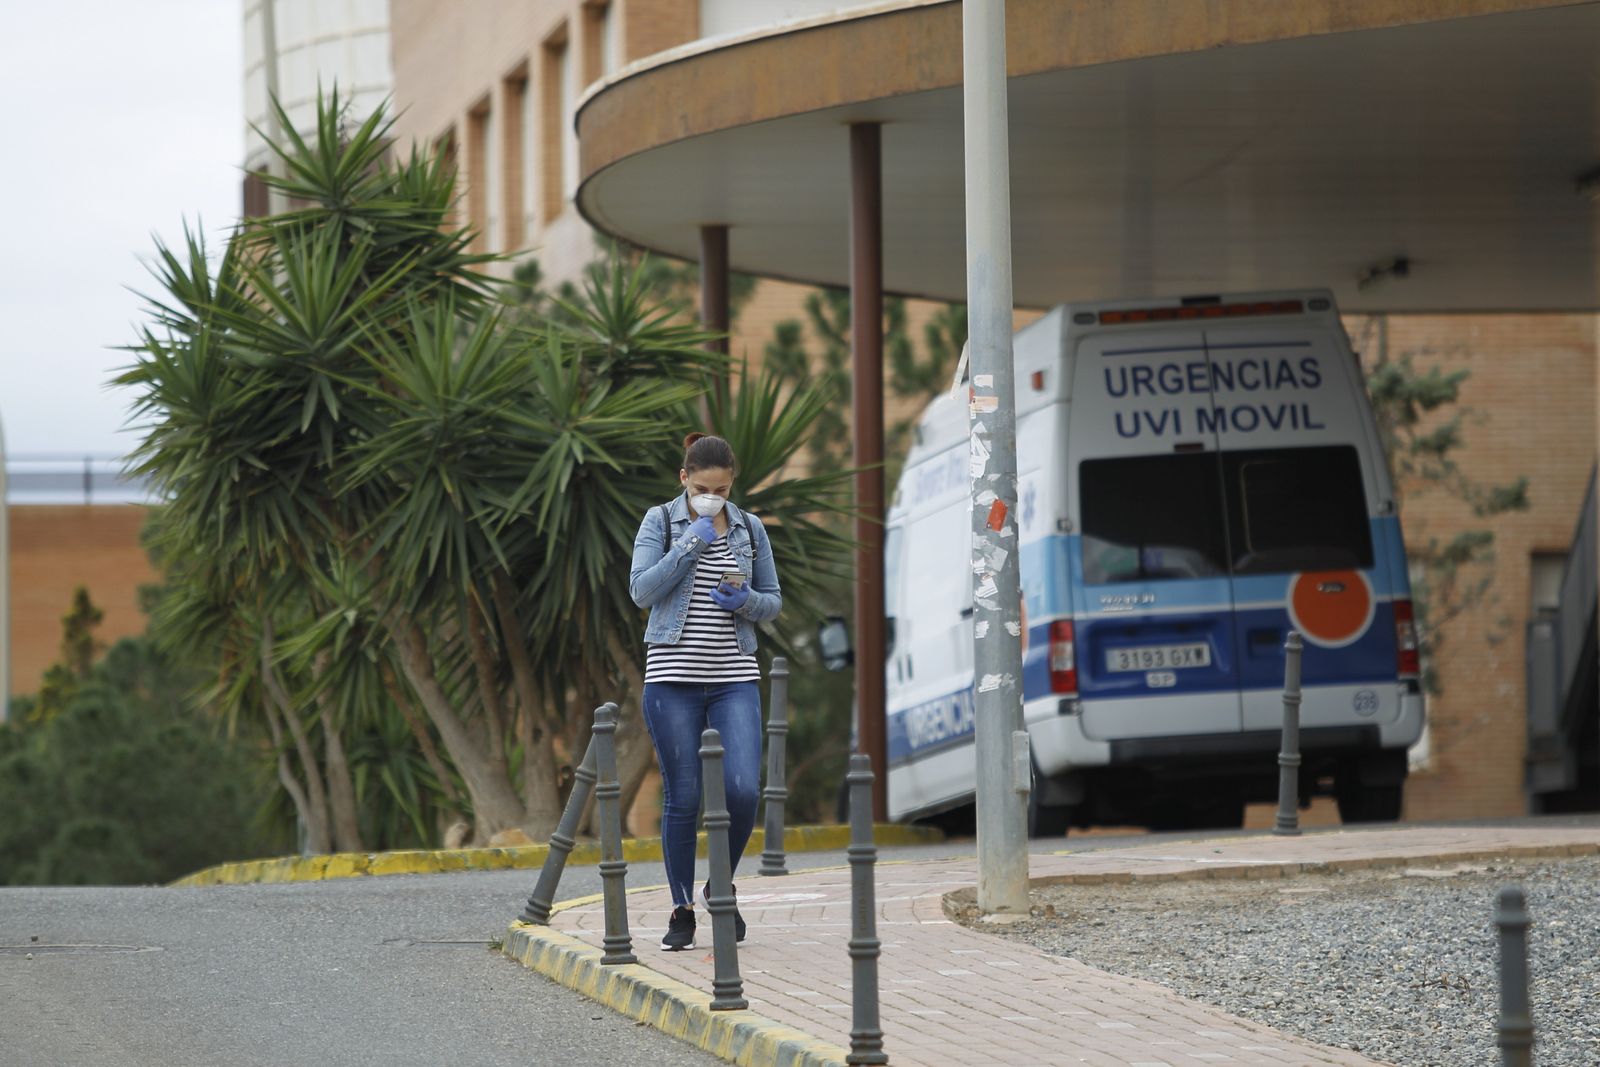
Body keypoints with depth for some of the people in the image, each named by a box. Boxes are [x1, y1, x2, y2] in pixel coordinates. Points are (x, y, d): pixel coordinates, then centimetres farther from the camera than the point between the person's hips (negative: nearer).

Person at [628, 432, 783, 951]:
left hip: (734, 678, 2)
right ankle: (683, 912, 10)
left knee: (743, 790, -11)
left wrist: (745, 599, -8)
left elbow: (773, 602, 13)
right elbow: (641, 590, -10)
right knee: (683, 797, -1)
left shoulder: (750, 530, 8)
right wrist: (690, 546, -16)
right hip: (673, 676, -2)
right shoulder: (660, 522, 1)